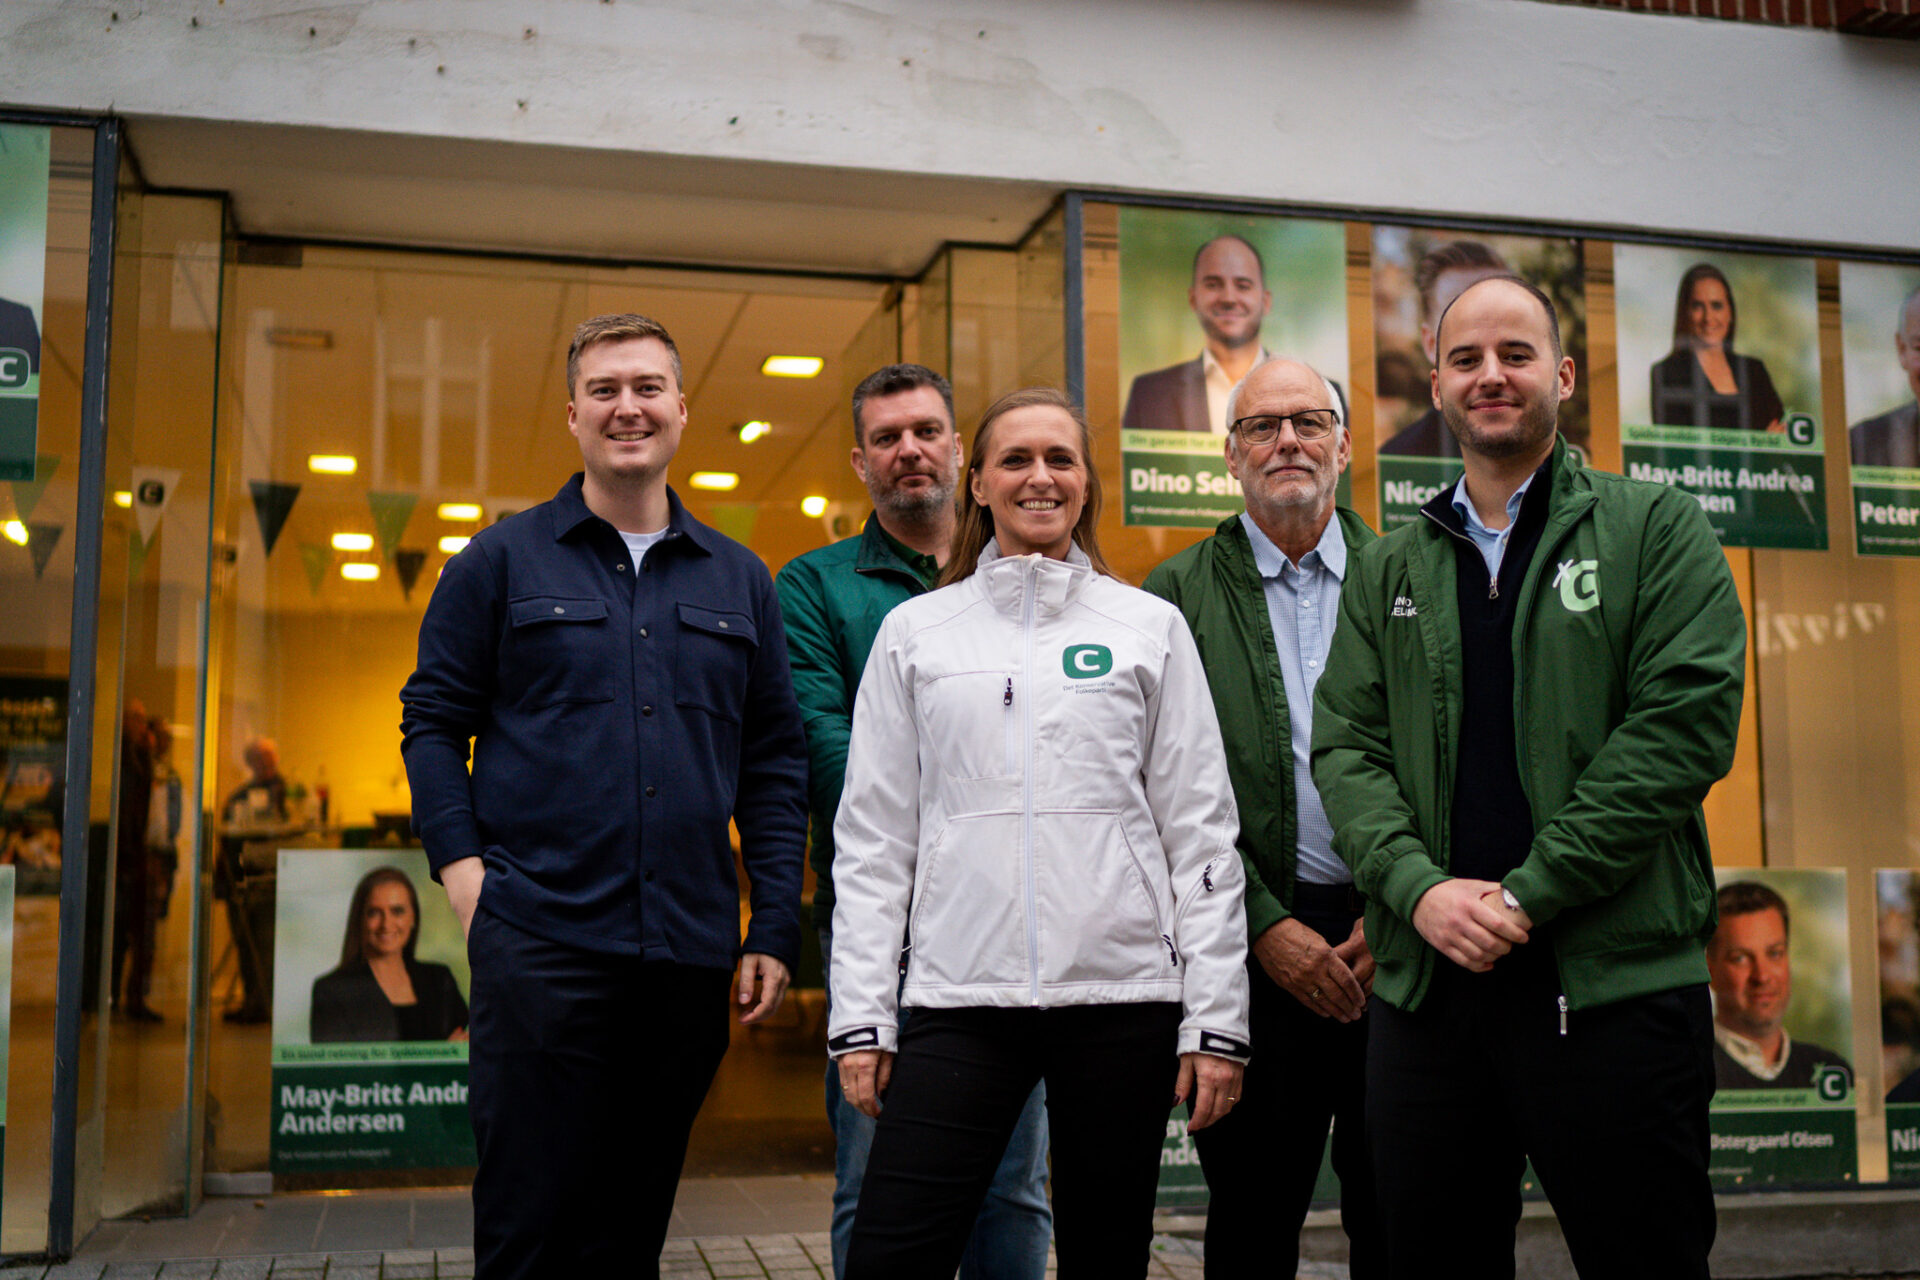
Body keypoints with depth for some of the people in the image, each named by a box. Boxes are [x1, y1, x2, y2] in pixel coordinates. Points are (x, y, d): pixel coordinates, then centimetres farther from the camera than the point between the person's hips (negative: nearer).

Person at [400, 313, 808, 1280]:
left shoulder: (741, 581, 13)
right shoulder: (502, 563, 5)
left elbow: (775, 759, 12)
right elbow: (433, 718, 5)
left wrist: (775, 927, 5)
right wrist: (462, 864, -9)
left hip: (690, 949, 3)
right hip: (538, 939, -3)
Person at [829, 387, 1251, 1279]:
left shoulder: (1150, 627, 8)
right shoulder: (914, 631, 9)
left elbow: (1200, 831, 5)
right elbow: (873, 837, 8)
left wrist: (1216, 1020, 0)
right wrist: (861, 1016, 2)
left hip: (1122, 992, 0)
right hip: (958, 998, 0)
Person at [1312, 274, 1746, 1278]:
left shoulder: (1656, 530, 4)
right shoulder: (1385, 571, 15)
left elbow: (1684, 724, -7)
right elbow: (1345, 745, 8)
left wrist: (1526, 894, -13)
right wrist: (1421, 889, -11)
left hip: (1616, 980, -3)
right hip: (1427, 978, 3)